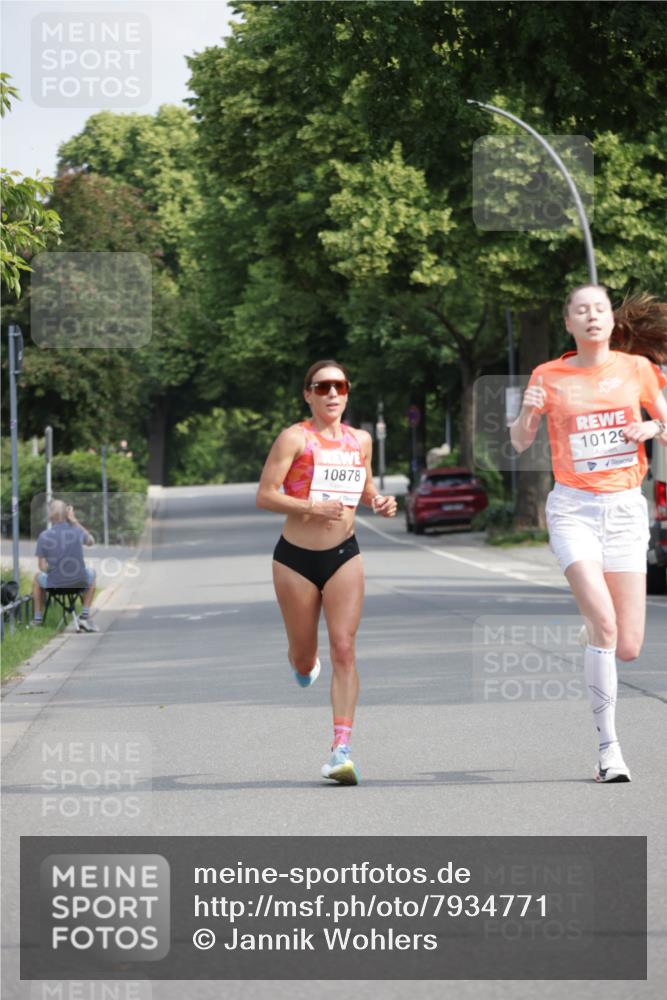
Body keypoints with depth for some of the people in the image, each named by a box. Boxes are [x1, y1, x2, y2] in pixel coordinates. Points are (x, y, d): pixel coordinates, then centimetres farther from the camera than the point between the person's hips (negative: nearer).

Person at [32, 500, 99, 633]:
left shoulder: (44, 536, -10)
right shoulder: (76, 532, -9)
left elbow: (42, 567, -6)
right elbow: (91, 541, 15)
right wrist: (74, 521, 9)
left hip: (54, 583, 0)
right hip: (79, 582, 0)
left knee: (38, 576, 34)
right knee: (91, 573, 35)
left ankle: (38, 618, 38)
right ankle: (85, 615, 27)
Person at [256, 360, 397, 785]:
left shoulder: (361, 440, 6)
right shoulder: (295, 438, -9)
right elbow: (264, 495, -13)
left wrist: (378, 502, 1)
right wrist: (312, 508, -25)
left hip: (344, 555, 2)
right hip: (296, 557, -2)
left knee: (344, 649, -12)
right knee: (303, 656, 10)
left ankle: (342, 749, -16)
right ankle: (305, 667, 50)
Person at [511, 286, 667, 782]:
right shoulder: (550, 376, 2)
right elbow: (520, 442, 3)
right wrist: (528, 411, -17)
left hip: (626, 508, 2)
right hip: (573, 508, -2)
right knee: (604, 622, -21)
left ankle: (591, 633, 34)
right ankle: (609, 746, -13)